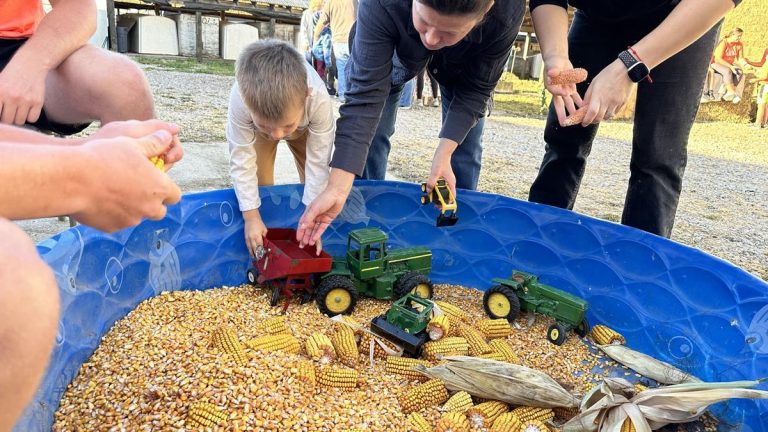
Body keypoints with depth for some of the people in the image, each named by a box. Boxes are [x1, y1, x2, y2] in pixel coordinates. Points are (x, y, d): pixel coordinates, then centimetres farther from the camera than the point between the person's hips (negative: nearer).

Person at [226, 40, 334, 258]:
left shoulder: (320, 100, -46)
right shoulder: (240, 100, -44)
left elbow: (318, 162, -37)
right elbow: (242, 160, -34)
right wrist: (252, 217, -32)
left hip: (304, 128, 0)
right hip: (257, 122, 0)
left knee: (315, 181, -3)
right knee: (259, 183, -9)